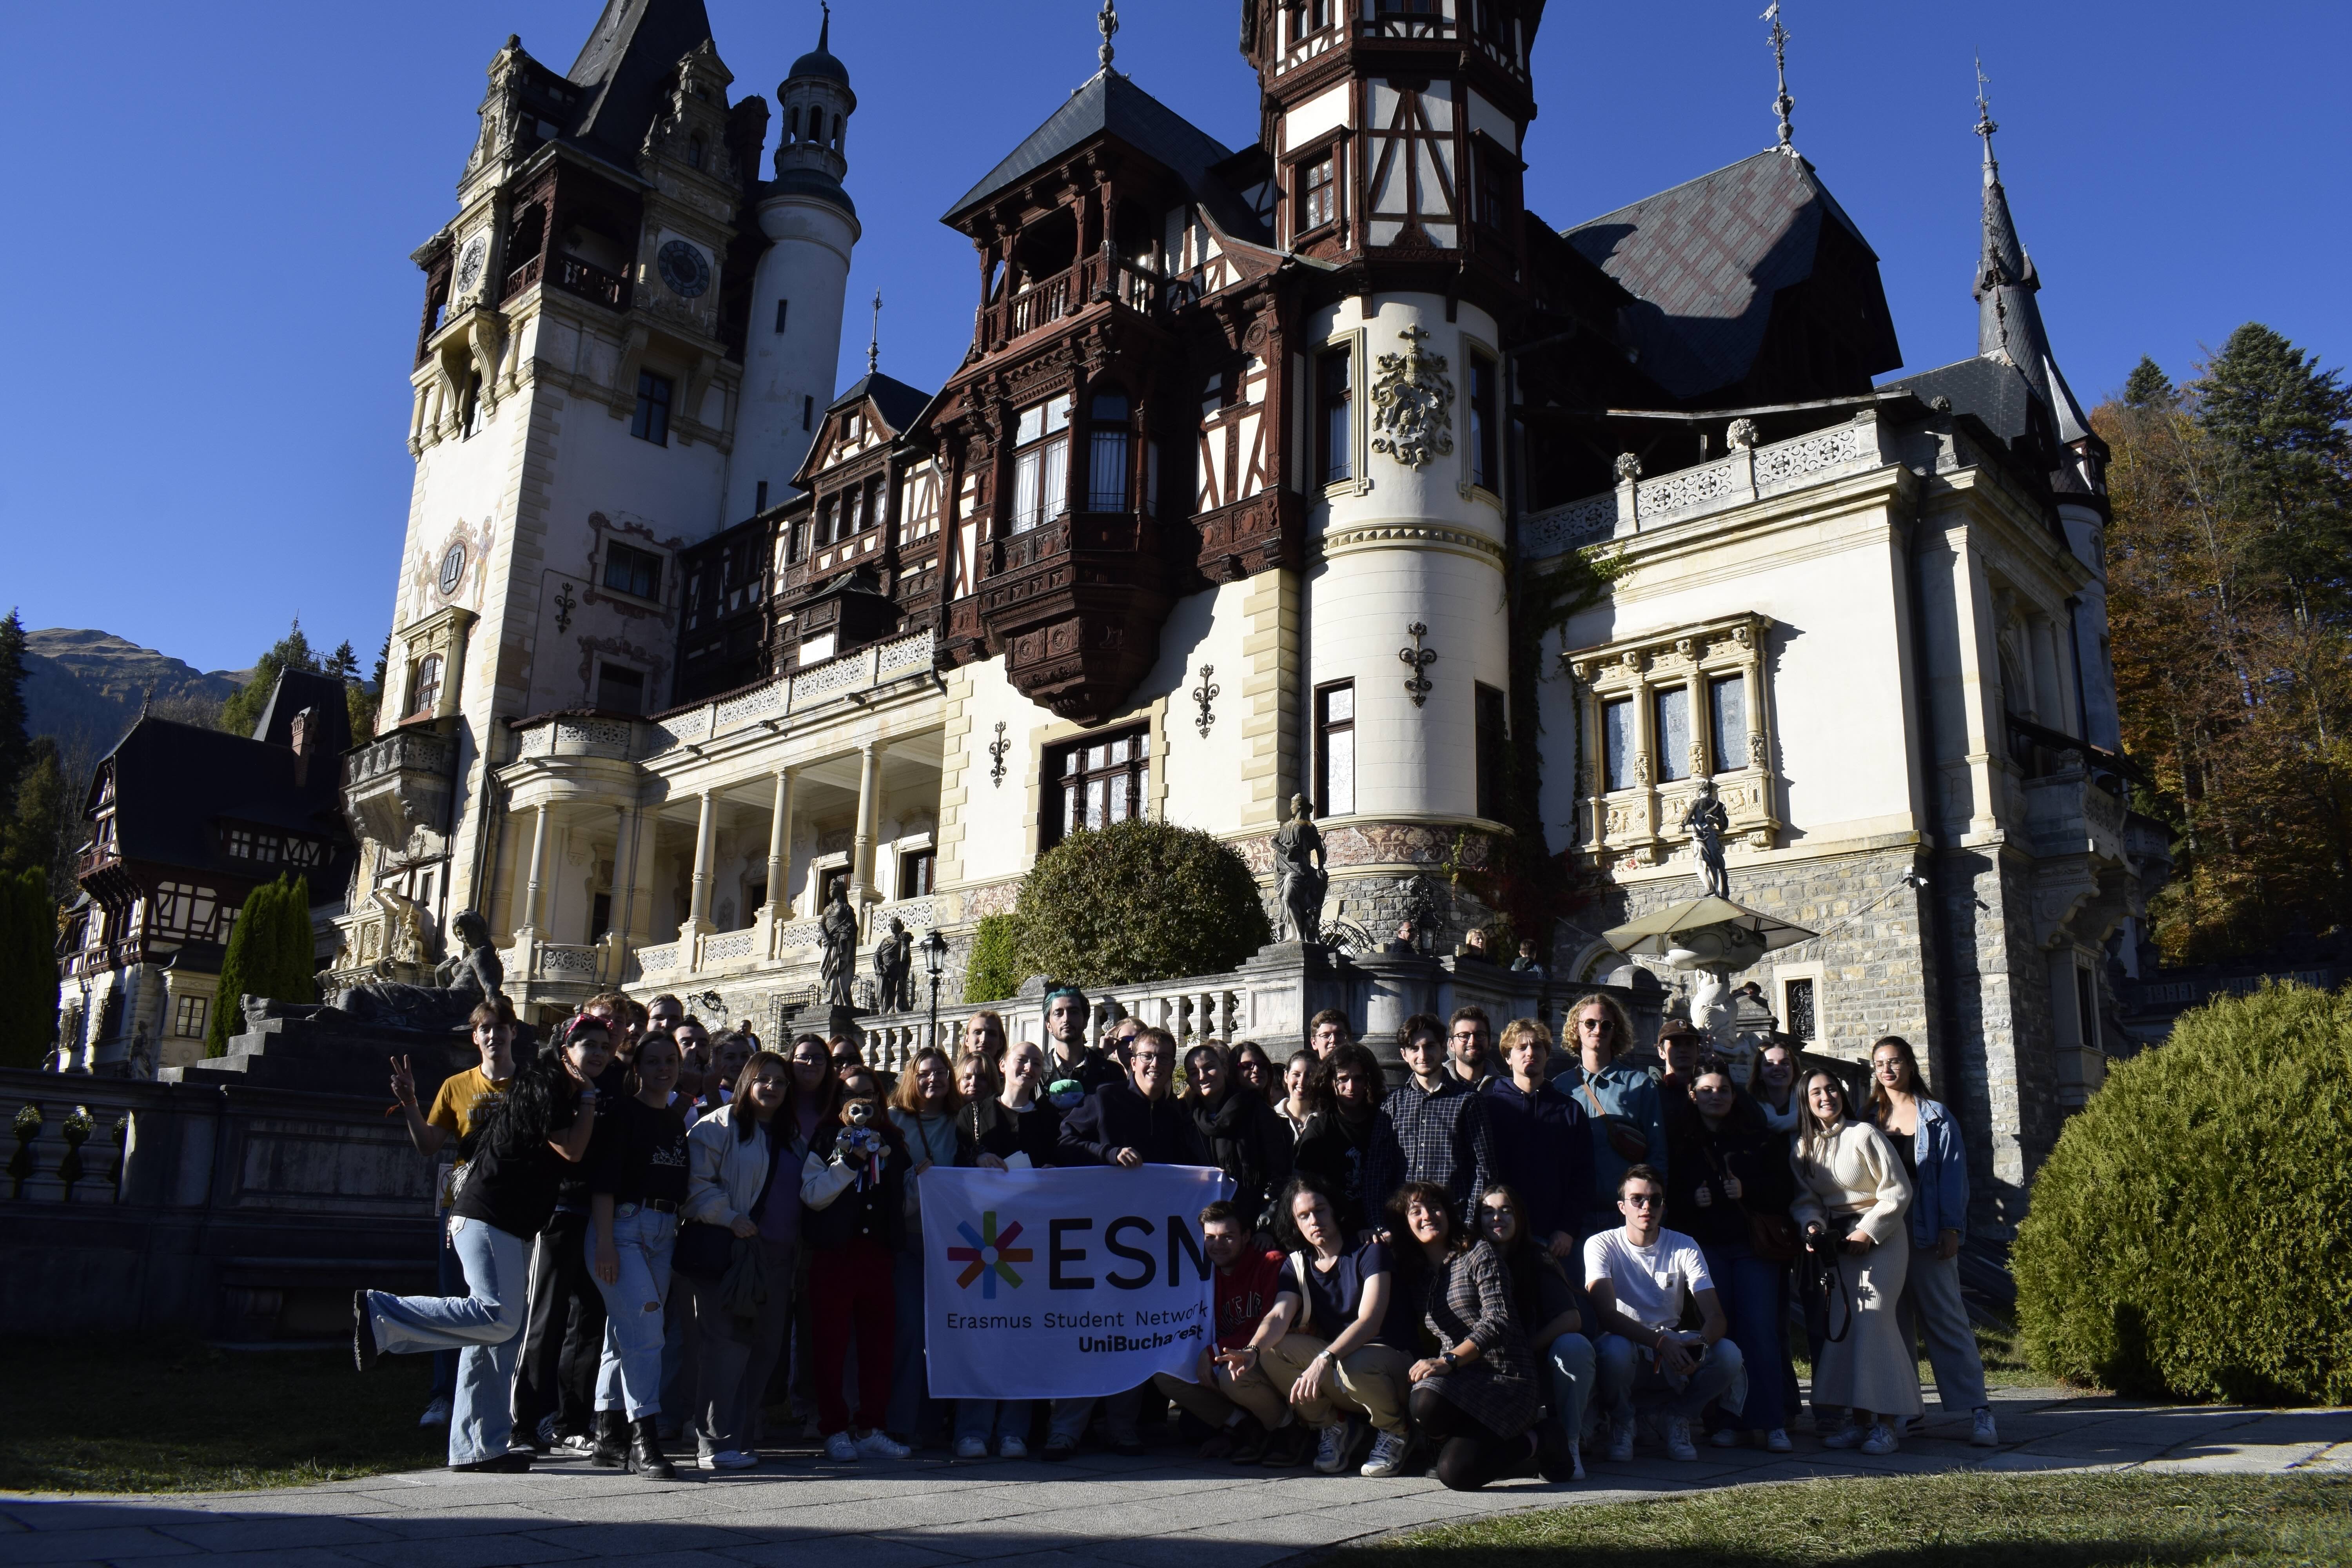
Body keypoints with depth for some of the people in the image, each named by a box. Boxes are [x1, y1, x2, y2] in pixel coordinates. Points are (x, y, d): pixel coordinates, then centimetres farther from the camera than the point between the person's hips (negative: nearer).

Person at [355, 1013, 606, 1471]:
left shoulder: (566, 1098, 18)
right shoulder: (542, 1088, -10)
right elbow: (572, 1150, -16)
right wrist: (588, 1098, -6)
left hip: (515, 1228, 10)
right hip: (487, 1216, -10)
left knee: (500, 1337, 9)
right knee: (495, 1318, -22)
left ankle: (478, 1447, 13)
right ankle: (380, 1314, -11)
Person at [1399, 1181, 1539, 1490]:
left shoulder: (1479, 1253, -2)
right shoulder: (1419, 1272, 17)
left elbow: (1498, 1322, -14)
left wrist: (1448, 1361, -25)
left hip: (1503, 1379, -6)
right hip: (1460, 1379, 6)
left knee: (1455, 1474, -30)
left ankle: (1522, 1445, 4)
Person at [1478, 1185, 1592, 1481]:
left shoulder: (1536, 1259, -5)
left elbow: (1572, 1319, -15)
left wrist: (1524, 1349, -23)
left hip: (1543, 1365, -1)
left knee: (1574, 1346, -31)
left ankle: (1570, 1440, -17)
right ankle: (1545, 1440, -17)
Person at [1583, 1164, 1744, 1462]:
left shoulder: (1684, 1247, -1)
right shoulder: (1602, 1245, -9)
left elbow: (1716, 1317, -11)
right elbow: (1607, 1314, -23)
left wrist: (1700, 1343, -34)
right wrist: (1661, 1342, -37)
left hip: (1674, 1348, 3)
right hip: (1626, 1346, -2)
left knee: (1728, 1354, -26)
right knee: (1613, 1348, -38)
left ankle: (1679, 1417, 2)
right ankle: (1621, 1421, -5)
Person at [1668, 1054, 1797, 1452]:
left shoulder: (1759, 1137, 10)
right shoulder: (1682, 1142, 9)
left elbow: (1783, 1190, 4)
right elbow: (1670, 1197, 8)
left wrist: (1747, 1191, -11)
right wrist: (1691, 1200, -12)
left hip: (1754, 1246, 0)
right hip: (1707, 1246, 0)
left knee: (1761, 1330, -7)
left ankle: (1770, 1422, -3)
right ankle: (1727, 1421, 4)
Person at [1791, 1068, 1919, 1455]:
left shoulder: (1863, 1135, -11)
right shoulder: (1804, 1147, 7)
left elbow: (1898, 1191, -10)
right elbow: (1807, 1199, 11)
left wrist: (1868, 1232, -13)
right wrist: (1813, 1227, -9)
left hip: (1880, 1235, -6)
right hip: (1839, 1242, 6)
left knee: (1873, 1320, -13)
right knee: (1843, 1323, -1)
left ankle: (1887, 1422, -7)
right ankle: (1859, 1420, 4)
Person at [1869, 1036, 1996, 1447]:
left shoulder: (1935, 1116, 3)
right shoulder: (1871, 1118, 11)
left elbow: (1953, 1174, -3)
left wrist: (1951, 1228, -11)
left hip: (1927, 1232, -3)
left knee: (1946, 1318, -4)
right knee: (1895, 1323, 6)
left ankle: (1978, 1410, -3)